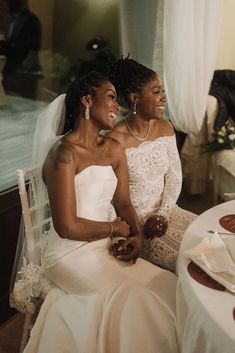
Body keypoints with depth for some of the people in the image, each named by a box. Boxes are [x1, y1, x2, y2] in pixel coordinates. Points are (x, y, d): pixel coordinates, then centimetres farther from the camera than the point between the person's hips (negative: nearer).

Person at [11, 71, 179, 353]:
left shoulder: (114, 149, 9)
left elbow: (123, 202, 8)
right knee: (133, 296, -23)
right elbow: (67, 227, -19)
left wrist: (137, 235, -11)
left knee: (167, 285, -10)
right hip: (71, 253, -7)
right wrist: (115, 228, -6)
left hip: (107, 248, 7)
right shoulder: (64, 153, -16)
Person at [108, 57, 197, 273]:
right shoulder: (115, 140, -20)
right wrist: (137, 226, -17)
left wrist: (163, 214, -9)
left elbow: (174, 176, 3)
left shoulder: (165, 128, 0)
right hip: (132, 221, -6)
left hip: (164, 211, 6)